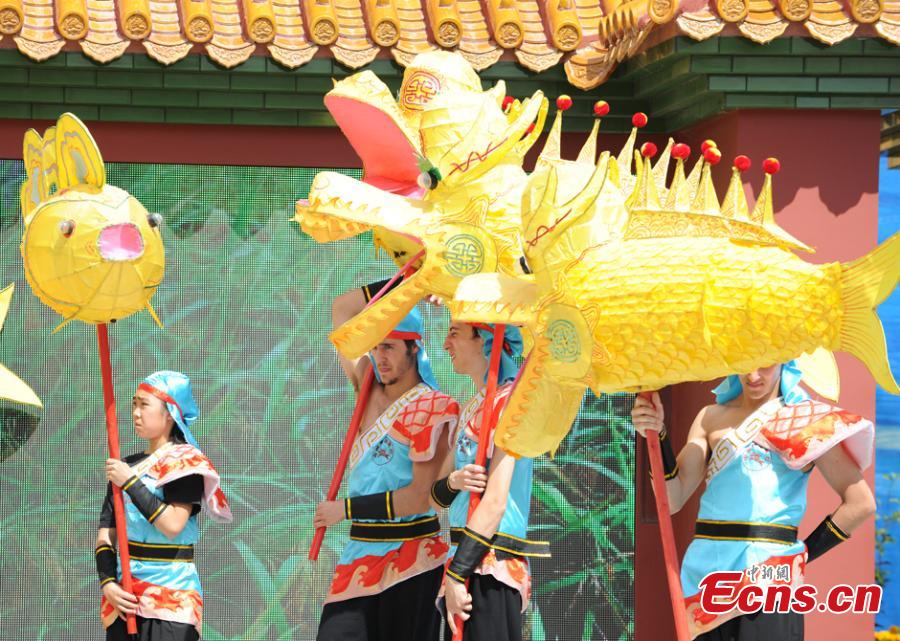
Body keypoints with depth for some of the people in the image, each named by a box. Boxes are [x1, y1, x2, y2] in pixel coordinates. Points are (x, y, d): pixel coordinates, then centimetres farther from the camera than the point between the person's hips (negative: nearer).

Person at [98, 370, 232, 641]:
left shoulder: (184, 462, -4)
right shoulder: (125, 467, 13)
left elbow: (172, 525, -18)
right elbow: (106, 534, 10)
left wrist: (130, 483, -14)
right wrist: (107, 583, -4)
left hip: (169, 598, -6)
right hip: (124, 597, 6)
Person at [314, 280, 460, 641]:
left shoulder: (433, 409, -9)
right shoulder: (370, 389, 10)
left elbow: (420, 497, -15)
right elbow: (342, 309, 15)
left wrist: (347, 509, -9)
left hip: (410, 558, -6)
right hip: (361, 553, 6)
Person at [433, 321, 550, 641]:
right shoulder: (471, 408, 19)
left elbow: (495, 501, -17)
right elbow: (437, 494, 17)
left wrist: (456, 574, -18)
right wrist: (453, 482, -7)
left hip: (491, 565, -9)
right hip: (469, 560, 9)